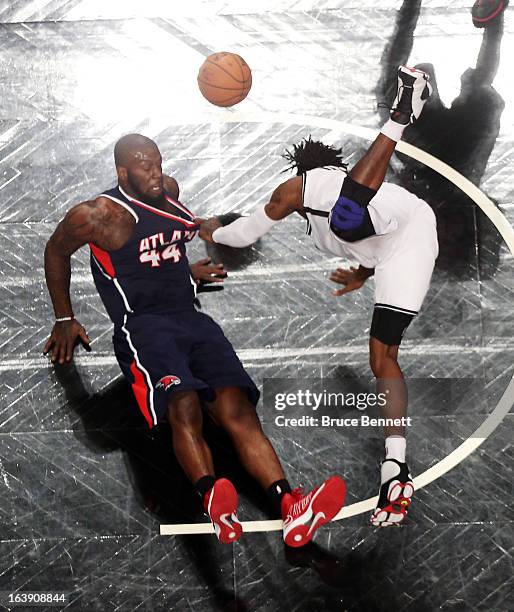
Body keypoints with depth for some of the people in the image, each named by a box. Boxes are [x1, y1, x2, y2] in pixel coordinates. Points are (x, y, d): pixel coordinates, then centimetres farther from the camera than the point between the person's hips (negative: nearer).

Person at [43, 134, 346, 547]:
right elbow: (56, 252, 12)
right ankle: (214, 501, -54)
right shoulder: (101, 215, -4)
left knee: (238, 408, -16)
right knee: (184, 406, -34)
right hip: (143, 324, -6)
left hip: (191, 318, 6)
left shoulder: (168, 191, 17)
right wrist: (65, 320, 16)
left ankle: (292, 510, -32)